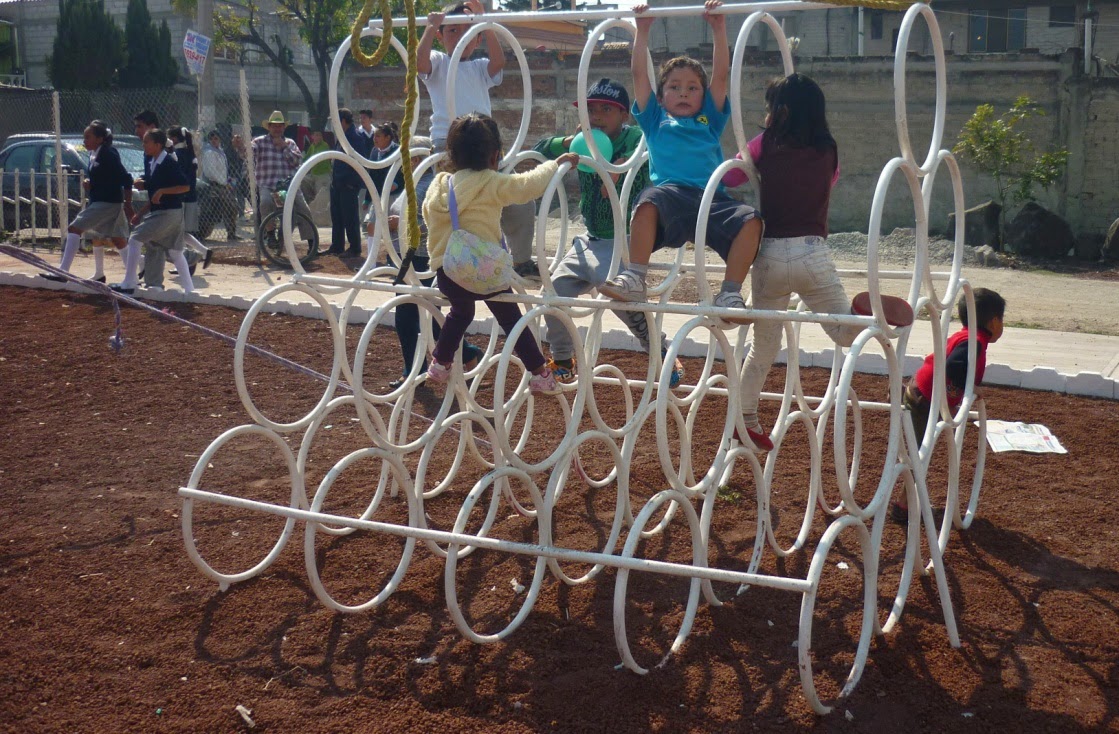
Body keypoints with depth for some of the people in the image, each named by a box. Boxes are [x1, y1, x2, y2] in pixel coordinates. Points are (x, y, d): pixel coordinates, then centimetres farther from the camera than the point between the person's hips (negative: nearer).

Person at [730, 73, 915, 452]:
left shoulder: (764, 145, 1)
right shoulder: (828, 151, 7)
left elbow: (727, 179, 9)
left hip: (769, 254, 0)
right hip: (812, 252, 0)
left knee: (764, 343, 15)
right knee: (844, 333, 8)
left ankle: (746, 418, 20)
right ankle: (866, 307, -25)